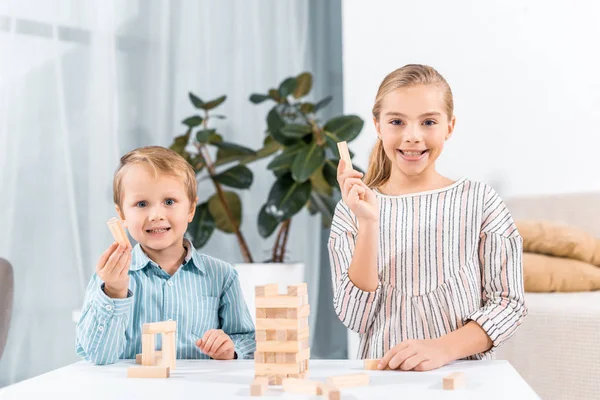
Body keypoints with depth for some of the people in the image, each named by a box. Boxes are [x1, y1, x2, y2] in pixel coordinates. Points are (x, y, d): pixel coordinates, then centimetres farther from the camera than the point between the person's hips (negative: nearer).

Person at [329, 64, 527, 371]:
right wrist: (368, 223, -13)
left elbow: (508, 301, 0)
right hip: (381, 375, -1)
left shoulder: (479, 200, 0)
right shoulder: (352, 209, 2)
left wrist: (445, 347, -14)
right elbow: (355, 319, -3)